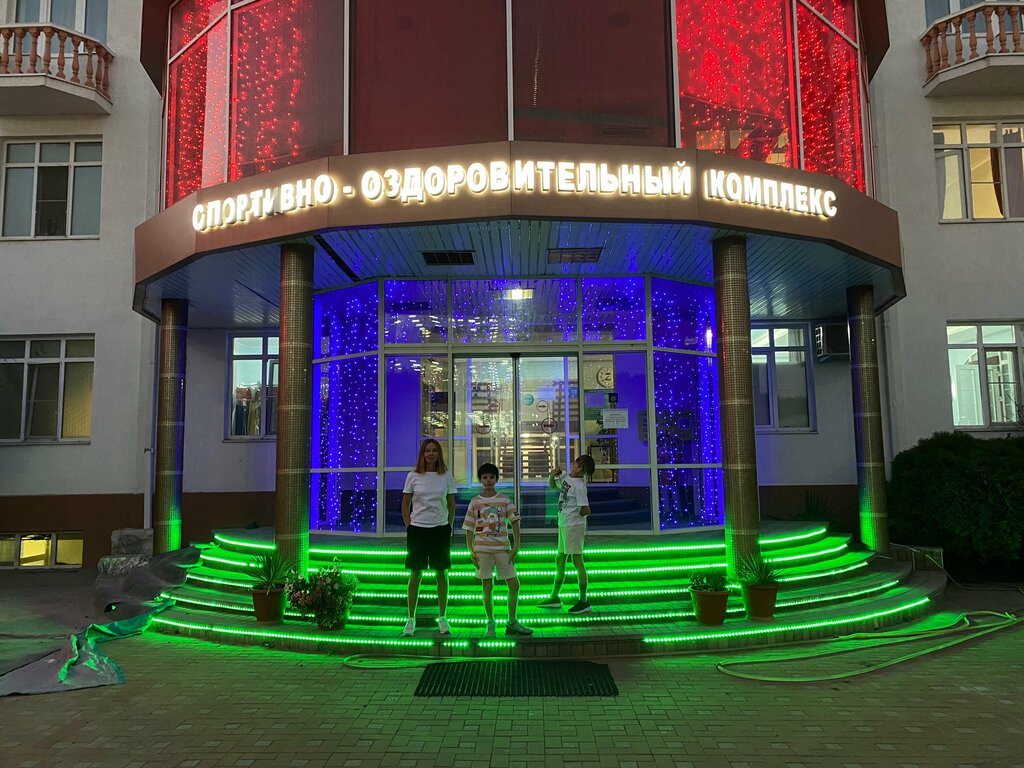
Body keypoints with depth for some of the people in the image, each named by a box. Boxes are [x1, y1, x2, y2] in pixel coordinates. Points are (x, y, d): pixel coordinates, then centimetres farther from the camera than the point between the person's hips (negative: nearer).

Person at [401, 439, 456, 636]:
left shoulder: (446, 477, 2)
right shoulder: (413, 477, 0)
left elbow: (451, 505, 8)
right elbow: (405, 505, 6)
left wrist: (449, 527, 2)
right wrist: (409, 526, -2)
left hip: (440, 529, 1)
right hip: (417, 529, -1)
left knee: (442, 574, 5)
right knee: (415, 574, 3)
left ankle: (442, 618, 17)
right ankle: (411, 619, 12)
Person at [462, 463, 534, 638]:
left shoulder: (504, 500, 4)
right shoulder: (475, 502, 3)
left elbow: (514, 523, 3)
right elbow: (469, 529, 6)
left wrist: (516, 547, -5)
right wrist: (471, 552, 0)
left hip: (503, 548, 1)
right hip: (482, 549, -1)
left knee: (514, 584, 0)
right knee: (487, 588, 5)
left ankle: (512, 623, 14)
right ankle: (490, 625, 15)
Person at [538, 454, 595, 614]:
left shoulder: (579, 486, -19)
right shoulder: (566, 476, 6)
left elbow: (586, 510, -22)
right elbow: (553, 485, 25)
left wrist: (575, 514, -3)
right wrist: (553, 475, 4)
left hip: (574, 526, -9)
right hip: (563, 525, 9)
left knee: (577, 561, -3)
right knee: (559, 560, 16)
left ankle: (583, 601, 4)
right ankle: (554, 598, 28)